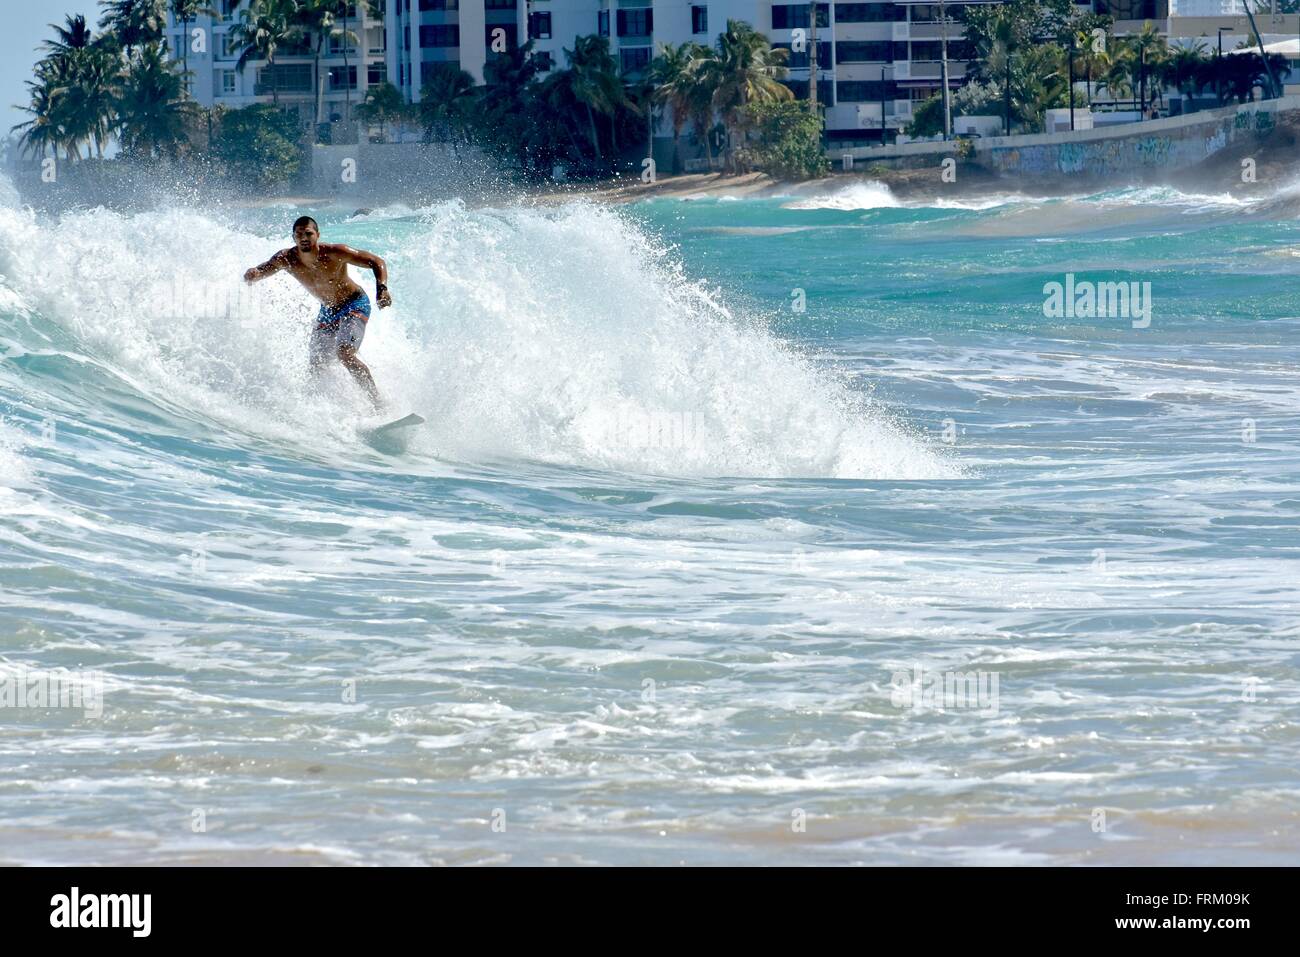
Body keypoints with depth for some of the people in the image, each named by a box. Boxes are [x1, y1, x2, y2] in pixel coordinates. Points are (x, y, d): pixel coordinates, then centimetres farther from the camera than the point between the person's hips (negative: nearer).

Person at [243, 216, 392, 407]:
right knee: (317, 367, 4)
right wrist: (252, 274, -38)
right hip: (328, 311, 6)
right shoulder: (287, 259, -17)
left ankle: (378, 403, -22)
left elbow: (376, 262, -24)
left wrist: (382, 288, -42)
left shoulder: (334, 253, -28)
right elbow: (259, 272, -12)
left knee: (345, 355, -26)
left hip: (354, 305, -6)